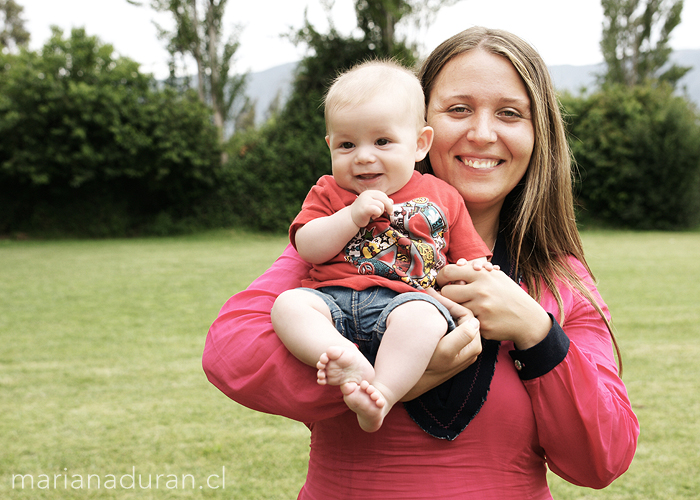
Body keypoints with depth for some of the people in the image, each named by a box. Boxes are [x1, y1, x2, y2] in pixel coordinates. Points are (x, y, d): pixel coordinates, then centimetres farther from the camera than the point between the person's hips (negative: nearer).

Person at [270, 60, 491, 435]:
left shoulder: (441, 197, 19)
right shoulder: (329, 193, 20)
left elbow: (470, 256, 20)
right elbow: (308, 248, 5)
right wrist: (352, 215, -8)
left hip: (403, 299, -1)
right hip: (333, 300, 2)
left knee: (422, 315, -37)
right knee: (288, 304, -29)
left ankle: (381, 396, -44)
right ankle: (352, 364, -48)